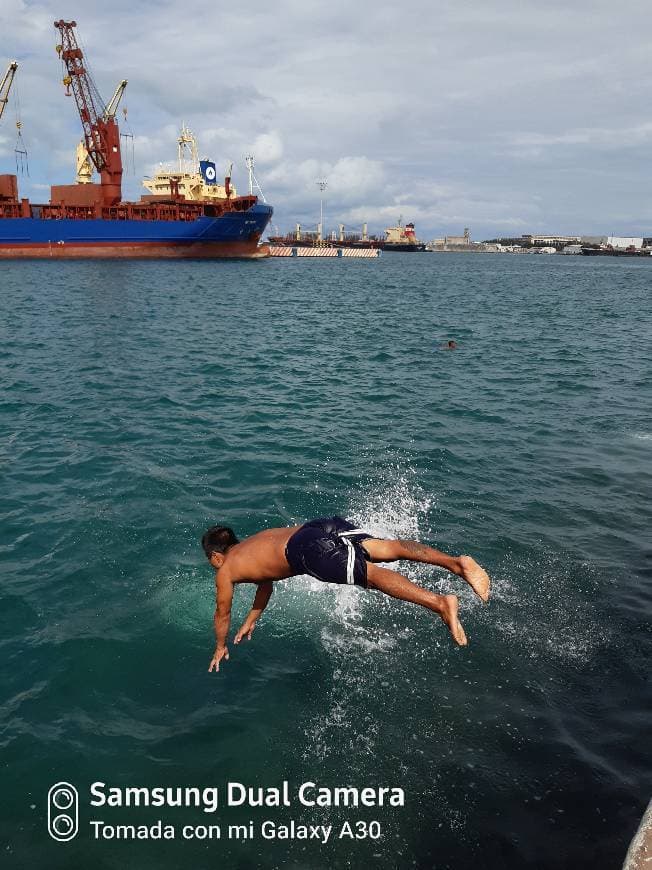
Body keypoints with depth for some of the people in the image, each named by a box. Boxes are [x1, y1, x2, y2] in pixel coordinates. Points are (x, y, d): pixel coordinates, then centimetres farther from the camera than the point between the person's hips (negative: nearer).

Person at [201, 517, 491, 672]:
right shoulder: (252, 544, 43)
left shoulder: (226, 571, 22)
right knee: (387, 547, -5)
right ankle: (455, 562, -22)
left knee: (373, 574, -21)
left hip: (307, 549, -7)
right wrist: (250, 622, 65)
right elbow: (265, 585, 56)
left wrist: (221, 648, 48)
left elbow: (223, 613, 31)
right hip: (325, 526, 7)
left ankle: (440, 603, -36)